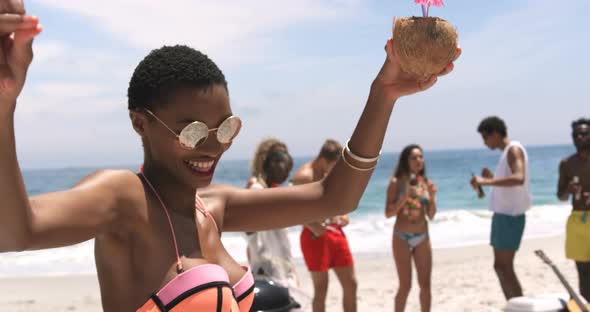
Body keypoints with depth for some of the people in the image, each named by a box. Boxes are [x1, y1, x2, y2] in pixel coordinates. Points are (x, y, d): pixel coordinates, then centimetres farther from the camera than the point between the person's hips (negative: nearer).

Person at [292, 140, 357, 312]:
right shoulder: (304, 176, -14)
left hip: (336, 233, 8)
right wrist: (314, 228, -28)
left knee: (351, 284, 10)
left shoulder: (331, 173, 12)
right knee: (321, 289, -1)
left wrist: (343, 215, 8)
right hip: (316, 236, -8)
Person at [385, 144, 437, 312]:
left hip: (423, 238, 4)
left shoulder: (427, 183, 5)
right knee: (405, 286, -4)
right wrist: (405, 196, -20)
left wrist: (432, 197, -9)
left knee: (425, 285, 6)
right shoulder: (396, 182, -4)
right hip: (402, 237, -4)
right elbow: (388, 213, -9)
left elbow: (431, 216, 6)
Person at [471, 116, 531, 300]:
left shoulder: (514, 149, -11)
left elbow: (519, 179, -30)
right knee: (500, 266, 13)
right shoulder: (506, 152, 17)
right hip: (502, 214, 10)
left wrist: (486, 181, -34)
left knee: (505, 266, -10)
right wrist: (491, 179, 12)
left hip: (511, 216, -10)